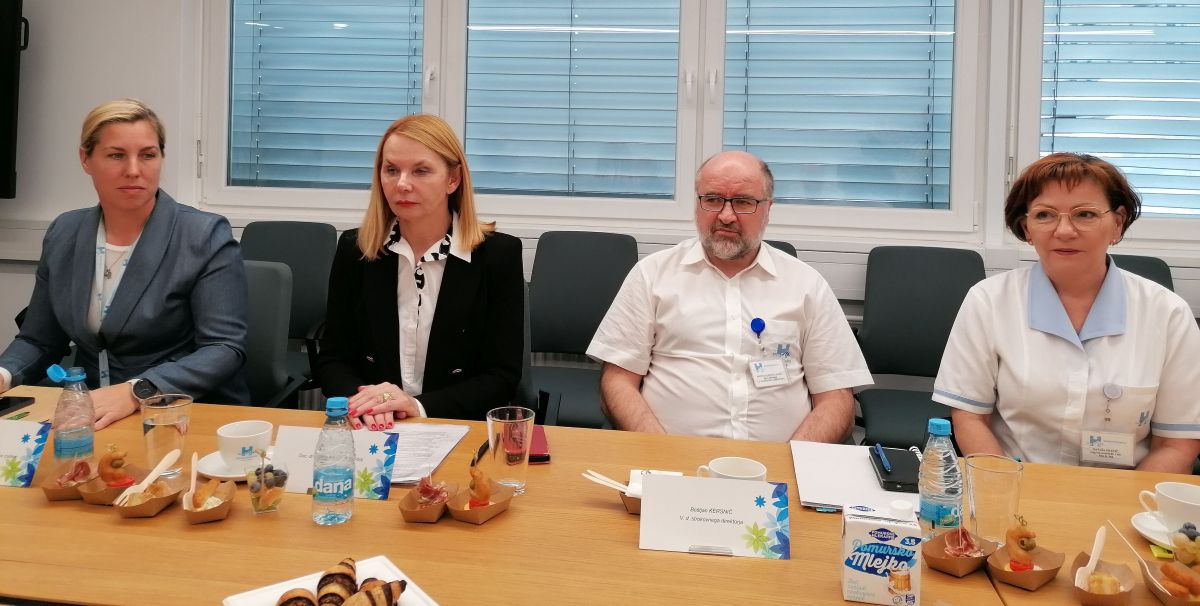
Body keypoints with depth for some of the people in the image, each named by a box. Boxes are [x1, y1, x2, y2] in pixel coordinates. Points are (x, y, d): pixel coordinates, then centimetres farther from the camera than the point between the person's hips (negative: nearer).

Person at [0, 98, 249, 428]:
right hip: (90, 418, 4)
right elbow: (38, 340, 14)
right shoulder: (63, 234, 8)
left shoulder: (206, 236, -9)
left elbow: (224, 348, -15)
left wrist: (135, 392, -27)